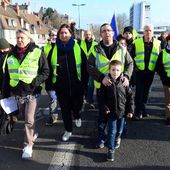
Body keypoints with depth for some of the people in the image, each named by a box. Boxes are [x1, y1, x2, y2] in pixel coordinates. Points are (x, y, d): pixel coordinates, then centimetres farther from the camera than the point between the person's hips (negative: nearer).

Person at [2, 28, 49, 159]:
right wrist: (5, 93, 9)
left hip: (31, 92, -4)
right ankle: (31, 135, 39)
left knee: (29, 120, -4)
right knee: (25, 118, 16)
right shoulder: (12, 55, 7)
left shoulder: (37, 53, -6)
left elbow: (46, 71, -2)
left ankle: (29, 145, 8)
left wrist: (35, 82, -18)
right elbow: (7, 76, 12)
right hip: (17, 92, 4)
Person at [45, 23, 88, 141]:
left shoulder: (77, 48, -3)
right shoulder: (54, 49, 0)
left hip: (76, 85, -1)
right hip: (60, 86, 1)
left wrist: (84, 83, -4)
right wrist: (50, 84, -1)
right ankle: (68, 130, 29)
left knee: (77, 105, 12)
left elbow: (84, 67, -2)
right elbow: (49, 68, 3)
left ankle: (77, 117, 48)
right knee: (65, 109, 10)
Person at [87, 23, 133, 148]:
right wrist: (101, 78, -22)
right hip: (102, 86, -1)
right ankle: (101, 136, 23)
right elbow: (90, 66, -7)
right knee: (102, 112, 8)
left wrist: (127, 76, -12)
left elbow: (130, 63, 7)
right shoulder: (96, 50, -1)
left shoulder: (121, 49, 3)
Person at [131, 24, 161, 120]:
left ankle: (143, 109, 25)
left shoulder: (158, 43, 3)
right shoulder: (137, 43, -1)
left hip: (150, 72, 2)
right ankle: (138, 111, 3)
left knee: (146, 91, 12)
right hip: (139, 71, -2)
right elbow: (132, 56, 3)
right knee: (139, 91, -3)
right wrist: (134, 67, -6)